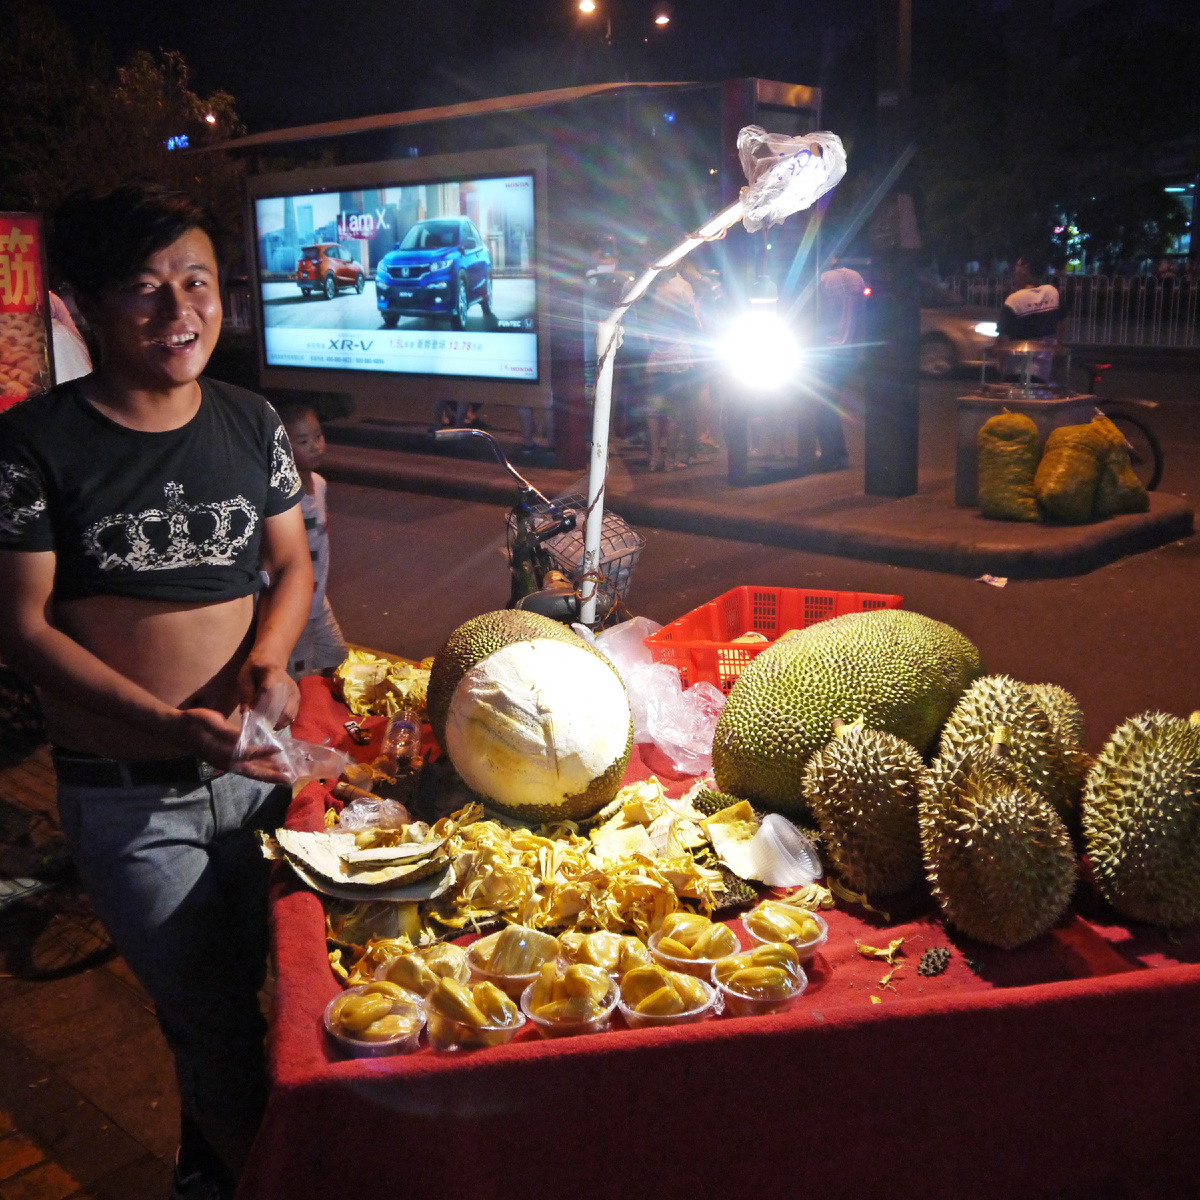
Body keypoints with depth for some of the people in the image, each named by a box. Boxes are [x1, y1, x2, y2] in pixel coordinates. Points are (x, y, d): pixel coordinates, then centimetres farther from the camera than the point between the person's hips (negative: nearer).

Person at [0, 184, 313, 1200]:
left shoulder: (249, 423, 1)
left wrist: (268, 656, -12)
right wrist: (170, 723, -23)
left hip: (254, 768, 4)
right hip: (126, 796, -4)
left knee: (268, 989, 18)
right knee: (209, 1018, 8)